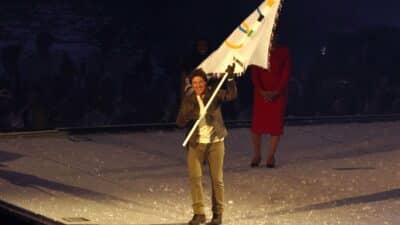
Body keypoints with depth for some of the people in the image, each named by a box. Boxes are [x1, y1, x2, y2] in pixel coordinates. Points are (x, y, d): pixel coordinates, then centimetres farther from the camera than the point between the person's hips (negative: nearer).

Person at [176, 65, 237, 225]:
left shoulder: (214, 94, 0)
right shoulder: (188, 100, 5)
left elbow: (232, 95, -15)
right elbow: (180, 122, 2)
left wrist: (230, 78, -27)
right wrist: (189, 117, -19)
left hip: (215, 142, -1)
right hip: (196, 143, 1)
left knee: (217, 179, 3)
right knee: (194, 176, -11)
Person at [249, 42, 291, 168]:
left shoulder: (284, 52, 3)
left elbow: (286, 74, -1)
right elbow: (254, 74, 2)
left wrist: (276, 92, -11)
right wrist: (261, 91, -12)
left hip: (278, 94, -1)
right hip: (261, 93, 1)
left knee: (276, 124, -3)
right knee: (257, 124, -3)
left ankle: (271, 156, 4)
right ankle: (256, 155, 9)